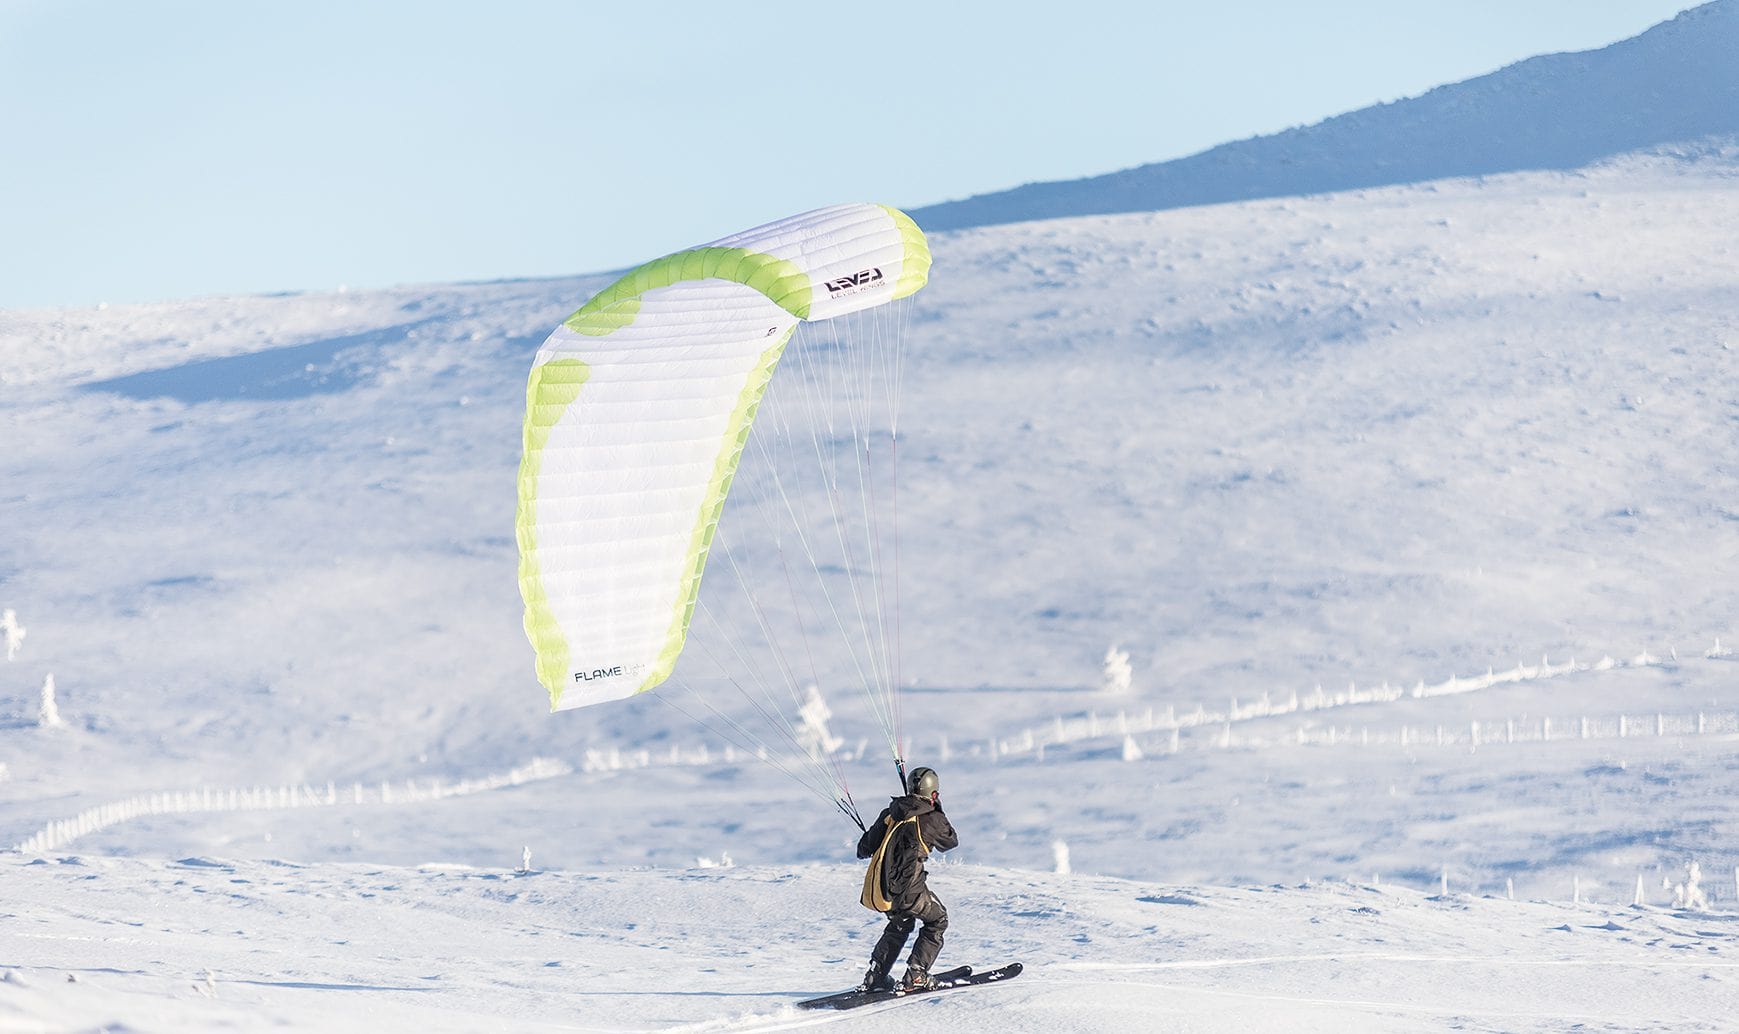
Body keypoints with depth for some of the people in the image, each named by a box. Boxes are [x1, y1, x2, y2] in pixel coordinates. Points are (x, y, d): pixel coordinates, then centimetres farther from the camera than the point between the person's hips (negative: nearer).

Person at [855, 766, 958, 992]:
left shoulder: (889, 814, 7)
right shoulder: (932, 820, -6)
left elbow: (865, 849, 11)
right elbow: (951, 841, 14)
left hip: (880, 887, 5)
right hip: (909, 890, -5)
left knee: (900, 924, 31)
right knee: (937, 921, 20)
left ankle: (875, 976, 26)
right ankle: (915, 975, 11)